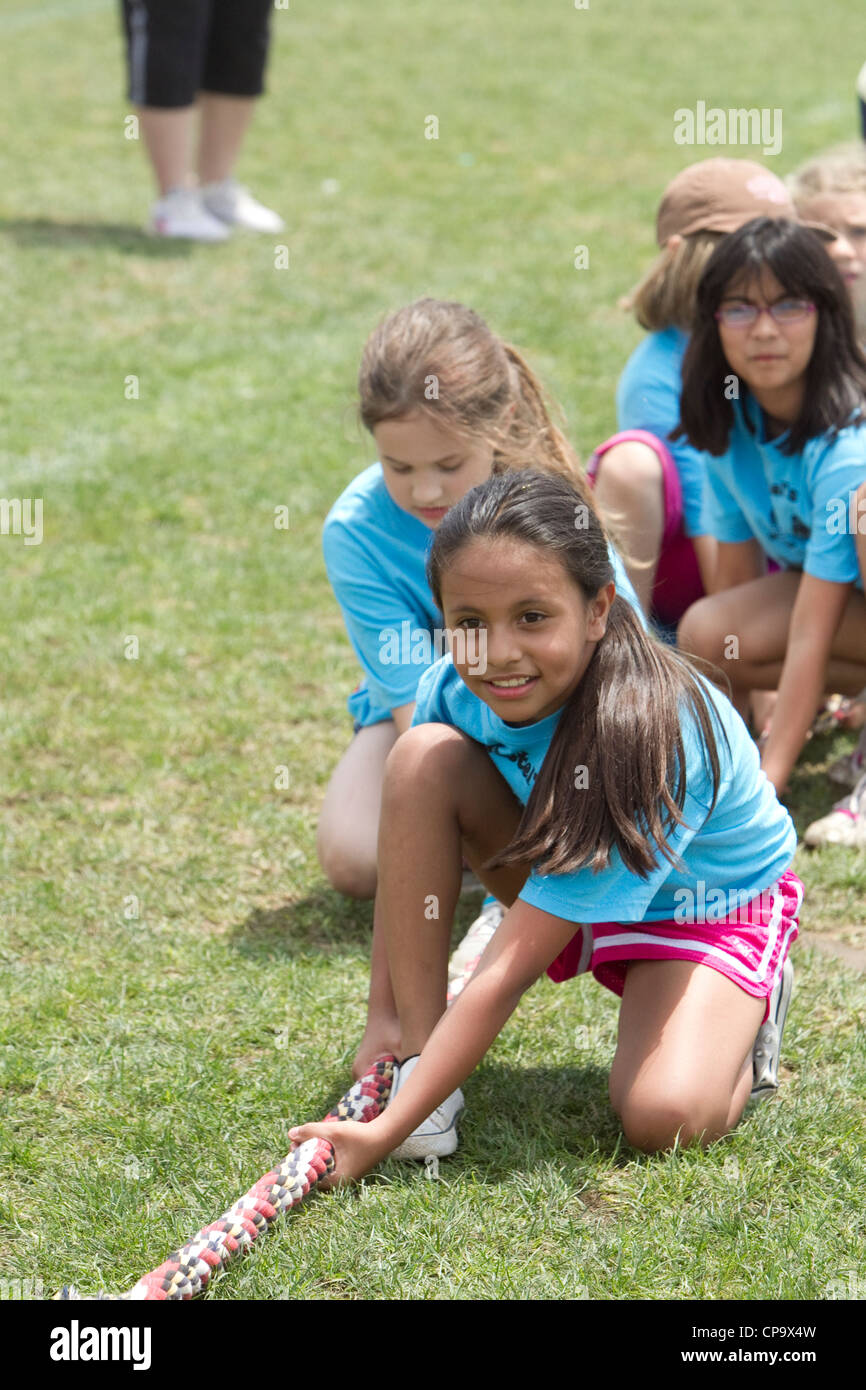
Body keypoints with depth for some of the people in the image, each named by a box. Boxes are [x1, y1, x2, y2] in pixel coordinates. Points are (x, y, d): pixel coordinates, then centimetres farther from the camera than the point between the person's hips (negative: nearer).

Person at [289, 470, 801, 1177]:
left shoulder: (648, 734, -38)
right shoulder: (455, 689, -22)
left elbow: (509, 971, -39)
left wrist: (384, 1134, -40)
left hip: (706, 903, -5)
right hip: (559, 878, 5)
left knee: (664, 1119, -30)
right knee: (422, 757, -22)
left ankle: (749, 1004, 5)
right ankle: (416, 1050, -15)